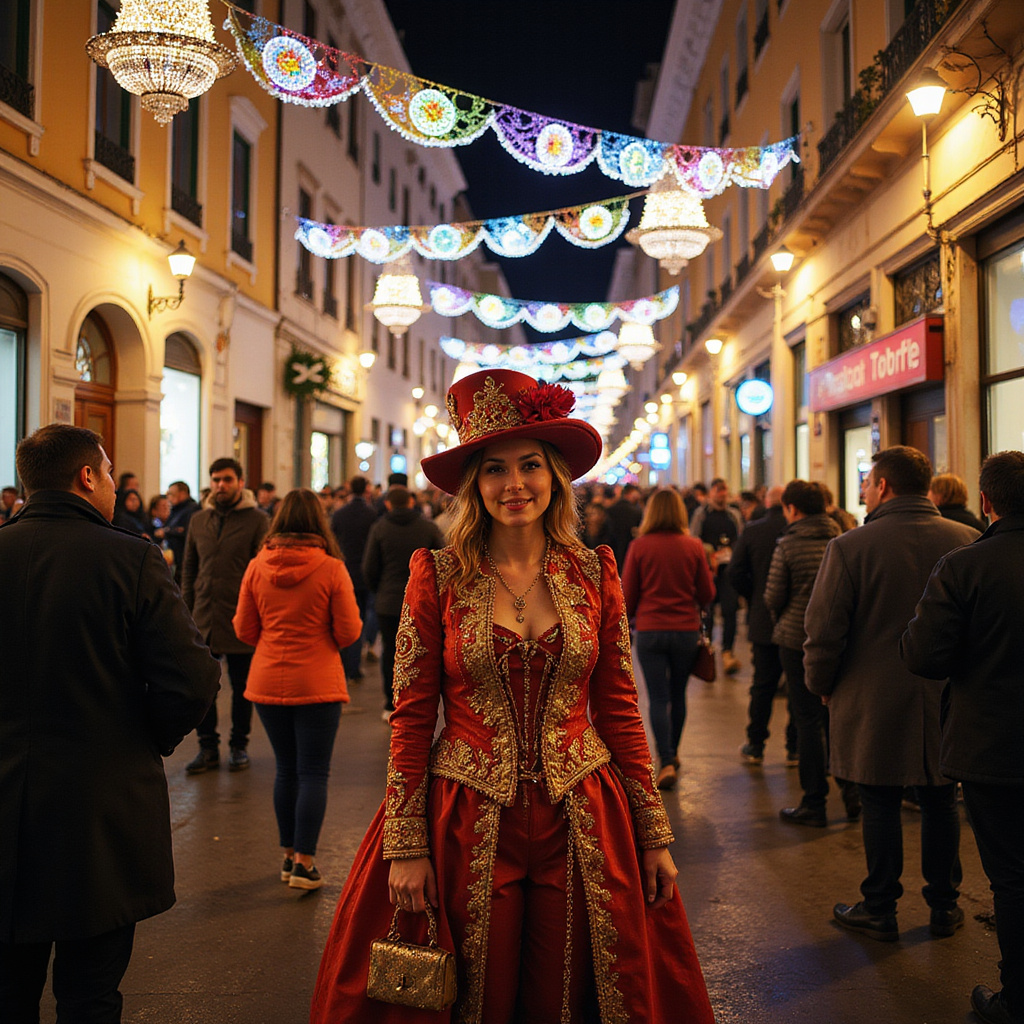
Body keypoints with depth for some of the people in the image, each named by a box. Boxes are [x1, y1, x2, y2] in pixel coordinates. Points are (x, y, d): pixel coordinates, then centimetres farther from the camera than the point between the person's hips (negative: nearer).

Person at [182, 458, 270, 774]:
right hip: (203, 617, 4)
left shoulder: (257, 520, -3)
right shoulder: (198, 520, 10)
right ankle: (208, 746, 17)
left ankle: (239, 745, 21)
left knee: (242, 686, 8)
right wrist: (186, 610, 7)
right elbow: (189, 568, 14)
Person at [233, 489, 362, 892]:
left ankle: (289, 855, 24)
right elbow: (349, 632, -8)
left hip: (268, 683, 4)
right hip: (317, 685, -3)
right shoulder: (331, 569, -11)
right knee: (314, 773, 4)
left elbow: (244, 630, 4)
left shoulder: (257, 567, -2)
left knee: (286, 769, 16)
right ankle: (304, 863, 4)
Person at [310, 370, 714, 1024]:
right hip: (467, 829, -1)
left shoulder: (594, 574, 1)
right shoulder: (438, 577, -5)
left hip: (581, 827, 2)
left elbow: (620, 710, 5)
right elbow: (411, 718, -4)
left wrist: (655, 836, 5)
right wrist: (406, 845, -7)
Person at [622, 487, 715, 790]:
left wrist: (624, 622, 17)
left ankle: (666, 762, -6)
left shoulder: (639, 547, -7)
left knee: (658, 698, 3)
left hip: (650, 630, -2)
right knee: (678, 694, 17)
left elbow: (628, 595, -1)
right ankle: (672, 752, 32)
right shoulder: (693, 547, -4)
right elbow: (707, 594, 3)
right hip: (686, 630, 2)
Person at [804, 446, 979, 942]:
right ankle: (944, 907, 26)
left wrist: (823, 686, 5)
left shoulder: (850, 547, -14)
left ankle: (880, 910, 19)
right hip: (949, 703, 3)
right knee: (941, 803, 15)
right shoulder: (968, 541, -3)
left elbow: (823, 631, -11)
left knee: (880, 806, 8)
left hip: (875, 702, -3)